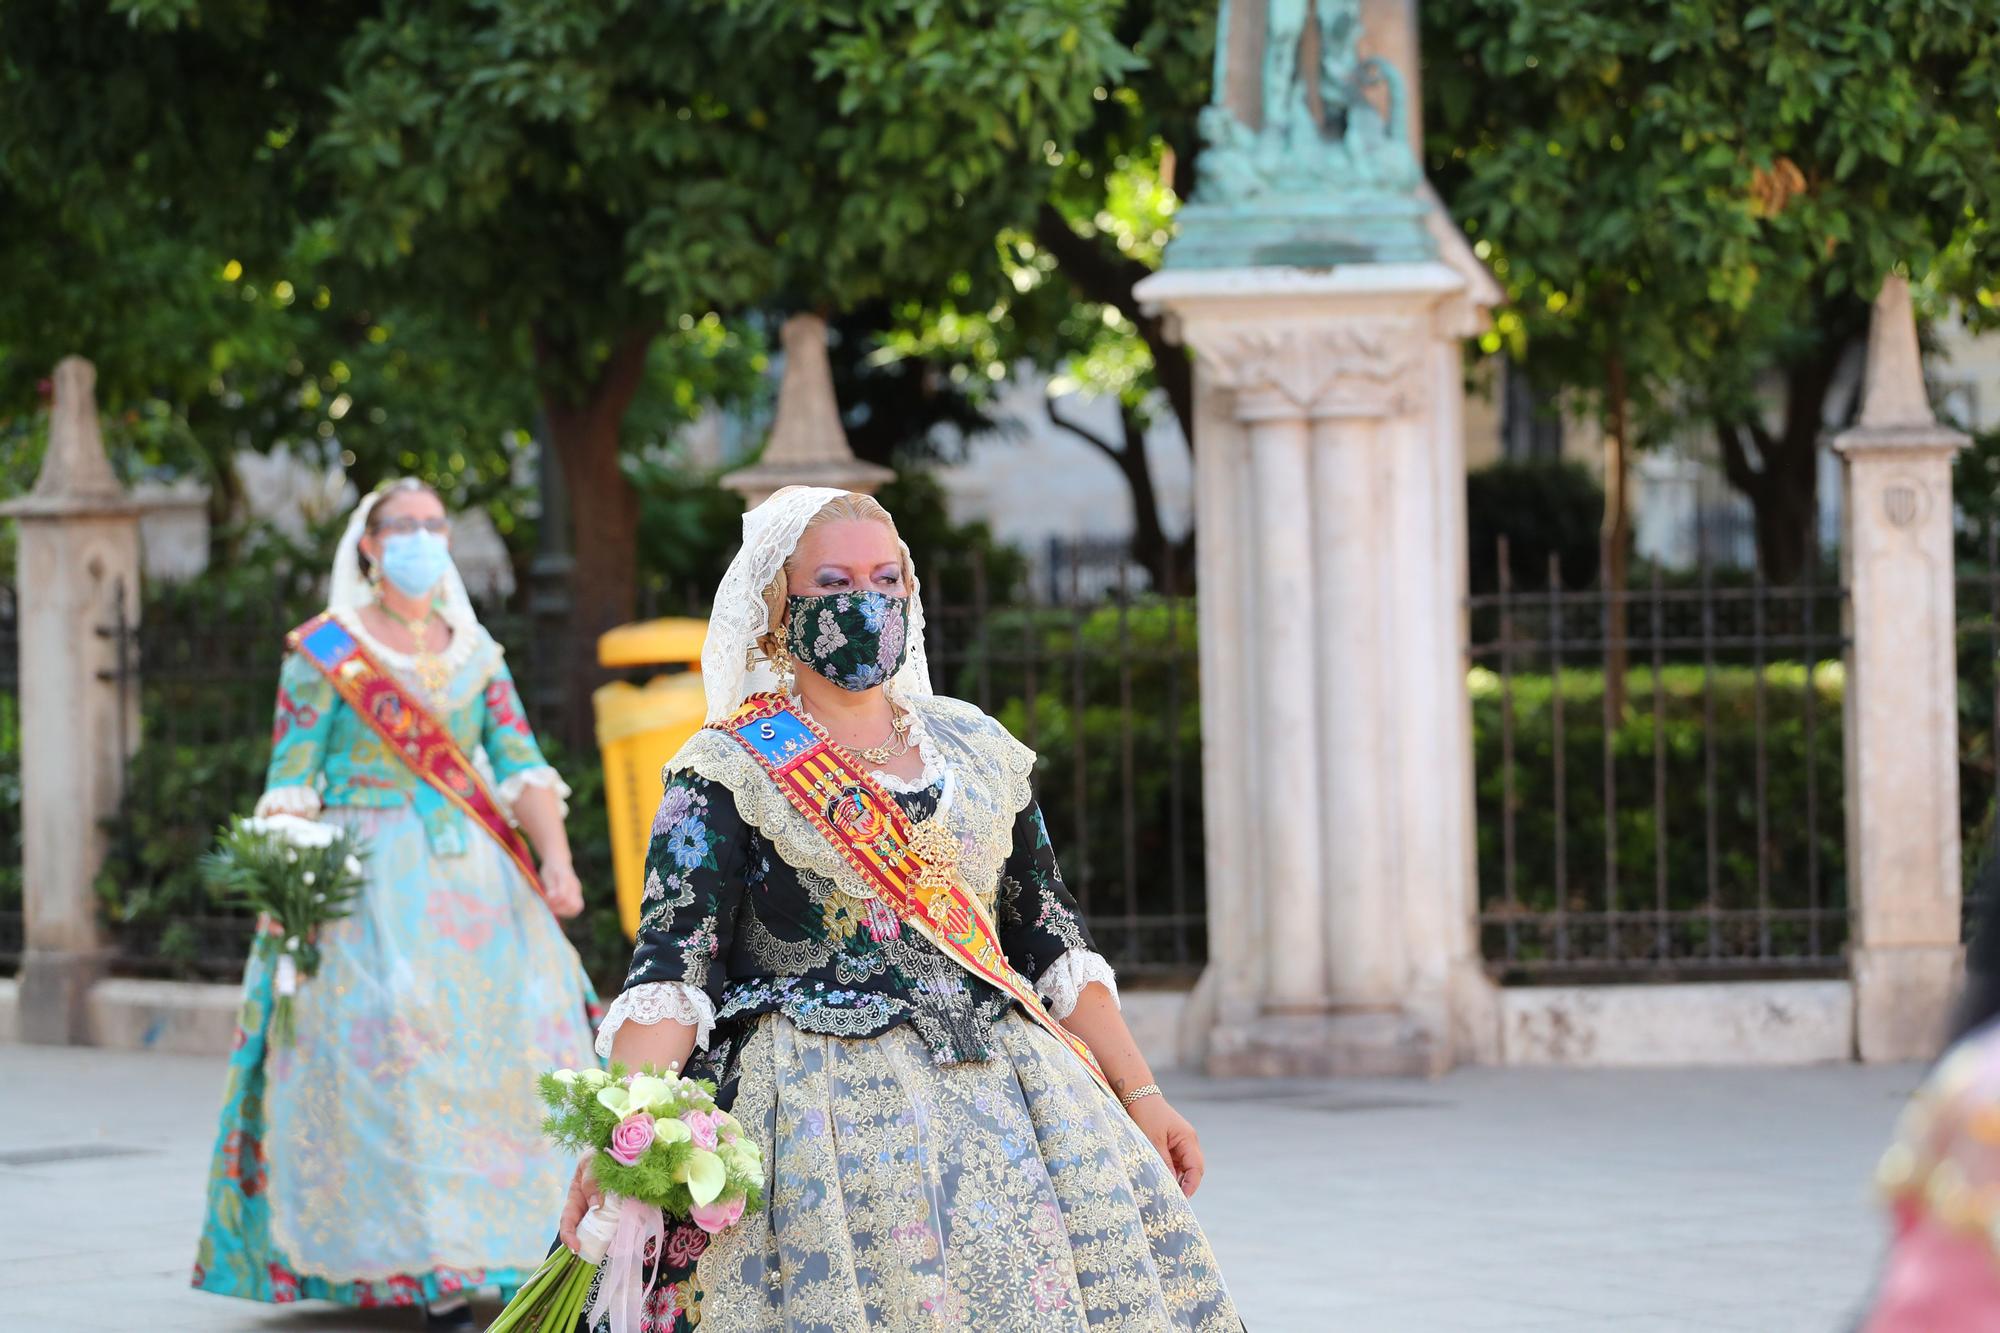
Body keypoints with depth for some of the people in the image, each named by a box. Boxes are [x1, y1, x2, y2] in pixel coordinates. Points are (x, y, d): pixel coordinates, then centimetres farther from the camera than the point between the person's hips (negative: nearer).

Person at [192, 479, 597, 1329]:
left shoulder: (475, 651, 14)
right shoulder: (323, 652, 3)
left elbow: (521, 768, 6)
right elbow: (290, 788, -1)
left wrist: (556, 858, -9)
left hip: (477, 877, 4)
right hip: (367, 880, -4)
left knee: (520, 1030, -8)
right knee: (395, 1052, -15)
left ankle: (515, 1249, 1)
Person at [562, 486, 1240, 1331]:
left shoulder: (978, 752, 16)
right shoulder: (727, 774, 0)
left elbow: (1053, 942, 19)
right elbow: (670, 970, -10)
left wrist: (1138, 1096, 13)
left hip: (1006, 1094, 4)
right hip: (821, 1106, -4)